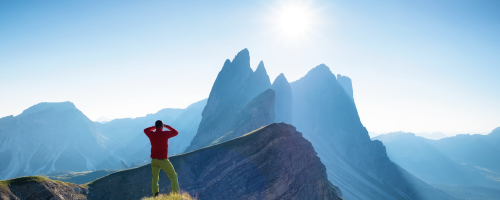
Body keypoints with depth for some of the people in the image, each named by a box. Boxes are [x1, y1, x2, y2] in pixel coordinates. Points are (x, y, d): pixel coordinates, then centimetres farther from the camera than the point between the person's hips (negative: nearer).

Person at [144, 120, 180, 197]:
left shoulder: (151, 134, -3)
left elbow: (145, 130, 21)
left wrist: (155, 127, 21)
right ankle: (176, 194, 9)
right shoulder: (165, 134, -13)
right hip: (163, 160, -4)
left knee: (155, 178, 8)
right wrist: (167, 126, 13)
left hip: (154, 160, 4)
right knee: (173, 176, 9)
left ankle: (155, 194, -10)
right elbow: (176, 132, 5)